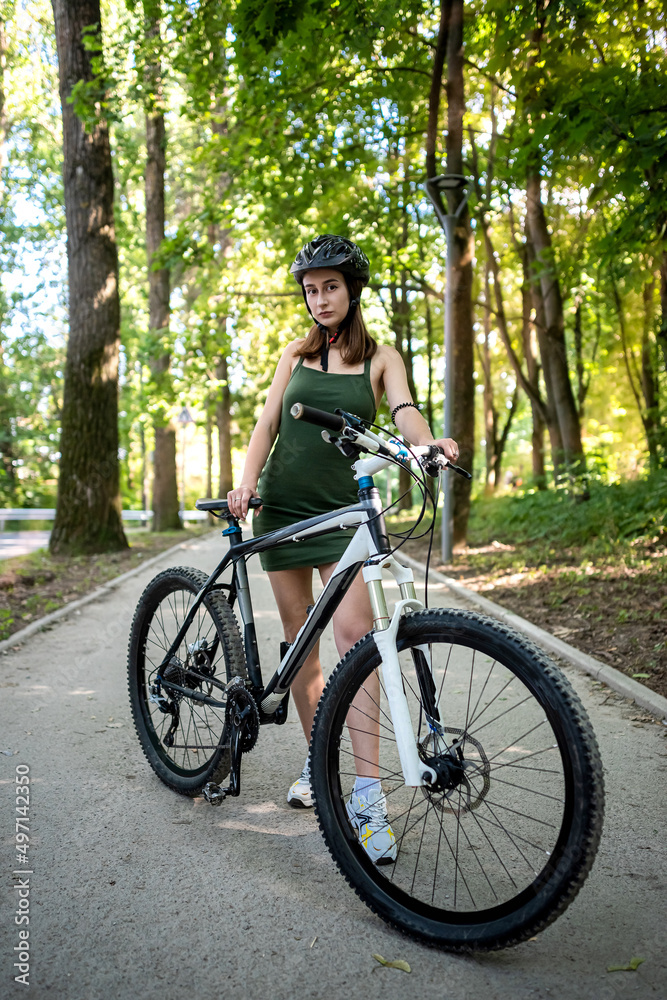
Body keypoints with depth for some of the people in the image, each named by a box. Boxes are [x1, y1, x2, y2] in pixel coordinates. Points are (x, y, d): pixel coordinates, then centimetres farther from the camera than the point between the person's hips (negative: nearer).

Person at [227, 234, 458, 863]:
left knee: (354, 633, -18)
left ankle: (368, 793, -15)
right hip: (282, 505, 3)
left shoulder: (380, 358, 7)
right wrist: (246, 481, -8)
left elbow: (403, 410, -11)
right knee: (299, 639, 6)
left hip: (341, 507, -3)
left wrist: (429, 441, -34)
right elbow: (267, 422, 9)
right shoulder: (295, 355, 13)